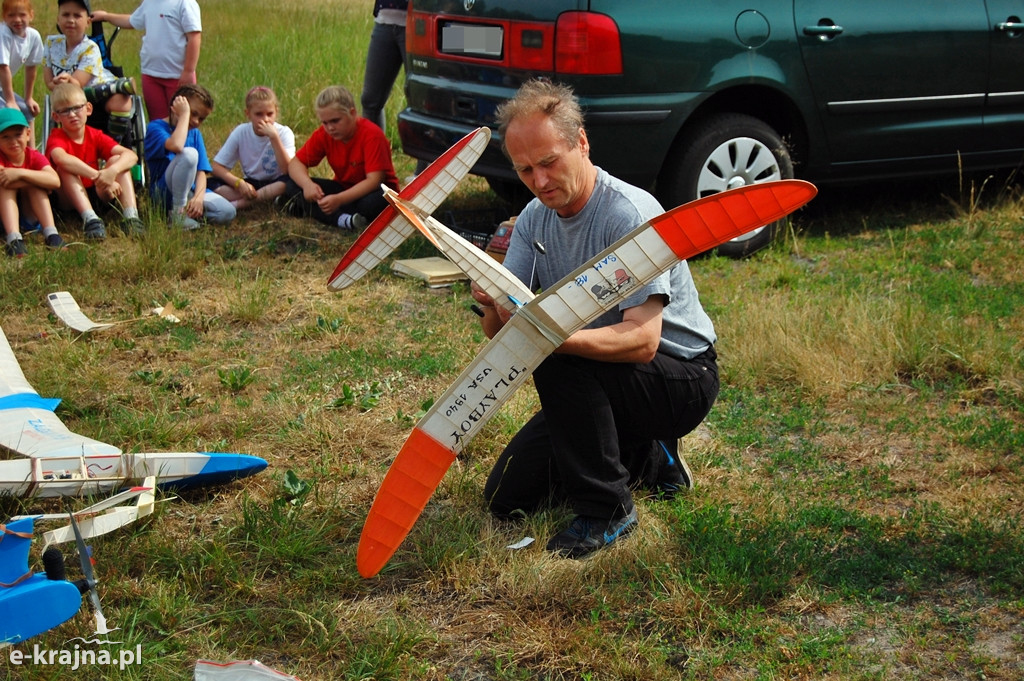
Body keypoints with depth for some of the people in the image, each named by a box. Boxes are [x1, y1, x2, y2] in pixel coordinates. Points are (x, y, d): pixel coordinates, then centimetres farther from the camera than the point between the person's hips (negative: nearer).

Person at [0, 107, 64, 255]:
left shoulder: (34, 157, -8)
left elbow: (55, 181, -29)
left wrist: (21, 173, -38)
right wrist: (41, 181, -29)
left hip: (29, 215, 2)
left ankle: (51, 234, -34)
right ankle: (14, 239, -45)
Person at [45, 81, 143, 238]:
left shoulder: (96, 136, 1)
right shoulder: (56, 138, -10)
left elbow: (131, 155, -15)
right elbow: (61, 158, -36)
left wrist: (112, 171, -36)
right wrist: (98, 176, -43)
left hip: (95, 195, 3)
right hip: (68, 199, -3)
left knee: (117, 159, -15)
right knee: (65, 168, -28)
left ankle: (131, 218, -32)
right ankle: (90, 219, -46)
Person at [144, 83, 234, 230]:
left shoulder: (195, 134, 12)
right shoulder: (156, 127, -7)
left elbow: (201, 171, 1)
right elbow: (176, 145, -31)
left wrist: (198, 197, -18)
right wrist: (184, 114, -18)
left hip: (190, 190, 6)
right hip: (164, 193, -6)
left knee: (227, 213, -21)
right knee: (189, 153, -31)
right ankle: (178, 211, -20)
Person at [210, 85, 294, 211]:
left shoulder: (284, 133, -12)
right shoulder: (241, 132, -7)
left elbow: (288, 170, -26)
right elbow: (217, 167, -8)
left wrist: (274, 137, -32)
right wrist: (239, 183, -25)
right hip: (249, 185, 2)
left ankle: (240, 203, -27)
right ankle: (270, 198, -26)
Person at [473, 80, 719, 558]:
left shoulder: (630, 215, -24)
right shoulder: (535, 218, -1)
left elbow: (643, 340, -34)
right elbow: (501, 333, -6)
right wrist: (493, 307, -30)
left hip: (681, 380, -8)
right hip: (597, 381, 8)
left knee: (557, 360, -34)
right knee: (506, 498, 4)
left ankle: (607, 508, -17)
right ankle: (644, 459, 20)